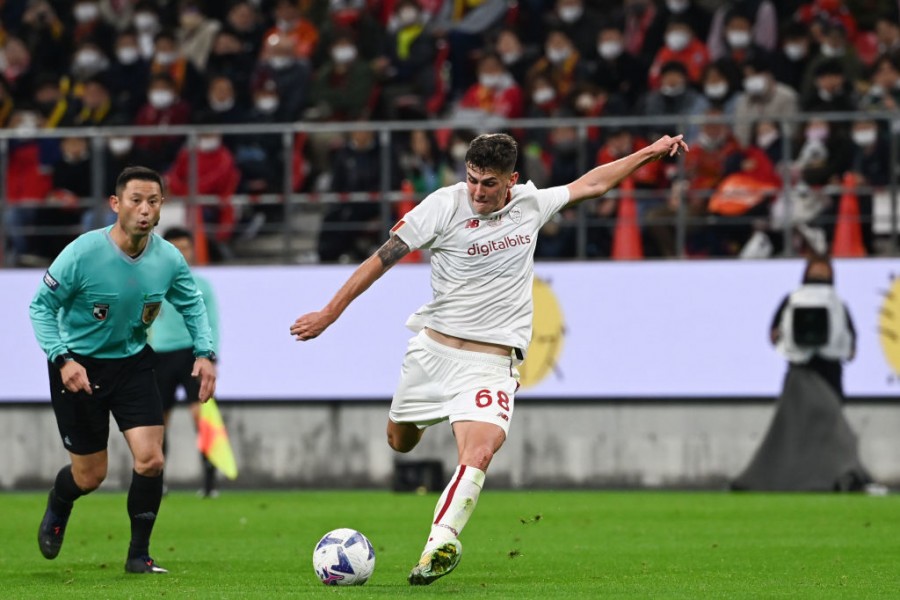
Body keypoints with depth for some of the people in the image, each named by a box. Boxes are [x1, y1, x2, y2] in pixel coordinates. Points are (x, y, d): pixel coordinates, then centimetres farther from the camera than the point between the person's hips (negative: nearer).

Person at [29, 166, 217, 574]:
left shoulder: (169, 259, -11)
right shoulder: (83, 253, -23)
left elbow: (192, 305, 8)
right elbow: (41, 306, -14)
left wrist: (205, 352, -7)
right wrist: (63, 359, -26)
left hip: (133, 362, 3)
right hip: (80, 367, -3)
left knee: (150, 459, -12)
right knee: (90, 475, 5)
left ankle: (138, 555, 7)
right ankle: (56, 511, 42)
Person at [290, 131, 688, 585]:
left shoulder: (531, 205, 1)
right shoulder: (445, 205, -9)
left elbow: (591, 184, 19)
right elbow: (384, 257, -6)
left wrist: (651, 152, 20)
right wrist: (329, 314, -6)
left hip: (492, 360, -1)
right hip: (434, 347, 1)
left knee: (478, 455, -24)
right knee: (400, 443, 17)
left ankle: (438, 546, -31)